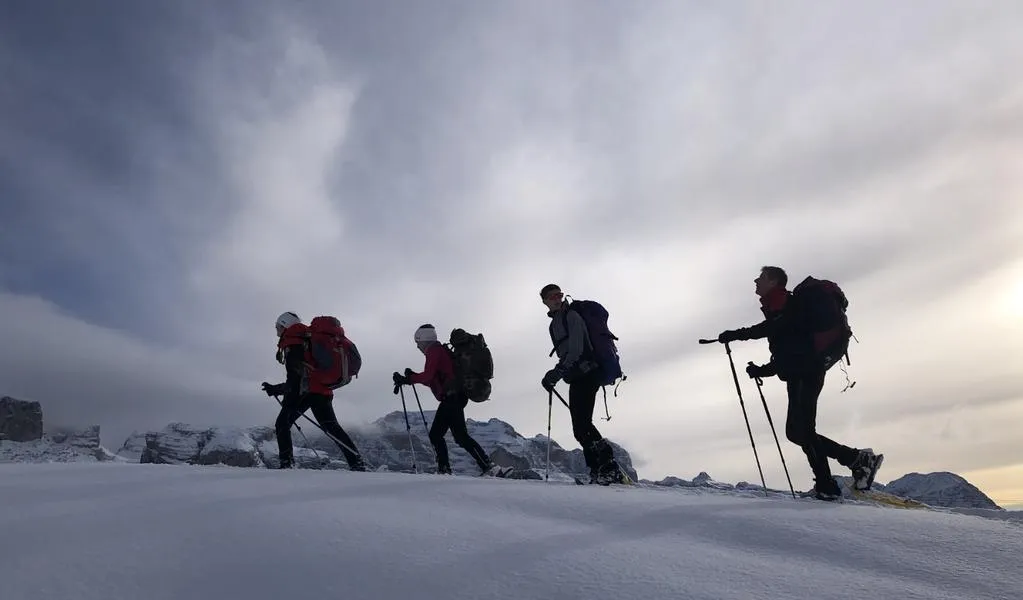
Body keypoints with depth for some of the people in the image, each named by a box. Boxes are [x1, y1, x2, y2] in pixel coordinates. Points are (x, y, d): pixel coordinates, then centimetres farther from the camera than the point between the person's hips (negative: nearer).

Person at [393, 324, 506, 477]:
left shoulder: (434, 350, -5)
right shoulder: (439, 351, 25)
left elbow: (428, 376, -18)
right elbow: (433, 381, 27)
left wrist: (407, 379, -10)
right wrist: (413, 376, 21)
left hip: (452, 398, -11)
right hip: (452, 398, 11)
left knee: (461, 436, -14)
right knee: (435, 435, 12)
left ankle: (490, 468, -16)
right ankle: (444, 470, 10)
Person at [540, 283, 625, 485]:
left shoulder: (571, 316, -7)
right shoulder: (554, 323, 20)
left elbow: (576, 350, -20)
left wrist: (557, 372, -28)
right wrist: (555, 374, 18)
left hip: (586, 374, -9)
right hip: (576, 378, 9)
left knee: (582, 424, -16)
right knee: (580, 428, 7)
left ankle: (610, 467, -11)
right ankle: (598, 472, 10)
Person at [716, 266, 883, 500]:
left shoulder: (786, 304, -1)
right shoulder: (777, 310, 27)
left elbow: (770, 327, -24)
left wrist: (737, 334, -24)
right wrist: (761, 371, 14)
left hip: (807, 372, -10)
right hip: (799, 375, 10)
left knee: (801, 430, -13)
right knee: (796, 432, 7)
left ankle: (826, 486, -10)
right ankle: (858, 459, 12)